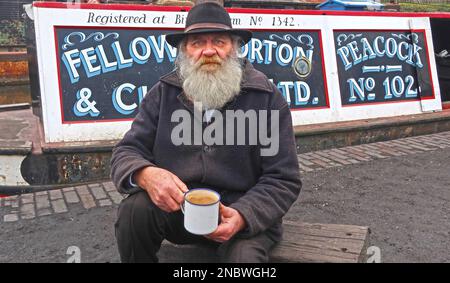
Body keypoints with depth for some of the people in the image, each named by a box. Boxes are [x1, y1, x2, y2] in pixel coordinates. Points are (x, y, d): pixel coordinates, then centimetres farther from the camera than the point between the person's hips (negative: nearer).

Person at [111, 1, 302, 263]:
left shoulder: (267, 98, -7)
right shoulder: (164, 93, 1)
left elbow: (283, 179, -7)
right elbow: (126, 153, 0)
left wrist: (242, 216, -25)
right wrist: (146, 175, -26)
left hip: (243, 214, -2)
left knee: (245, 255, -32)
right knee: (135, 210, -25)